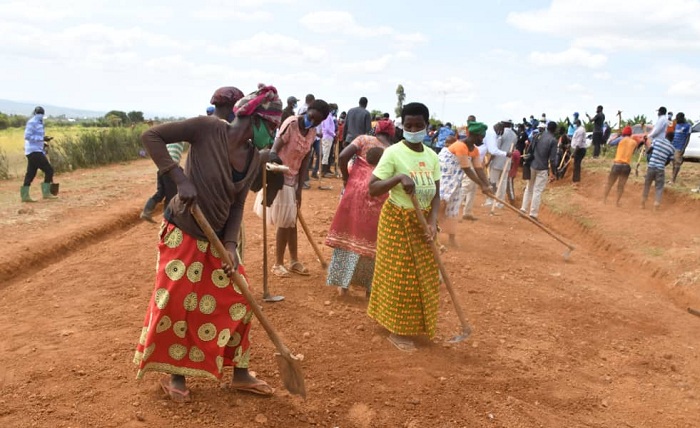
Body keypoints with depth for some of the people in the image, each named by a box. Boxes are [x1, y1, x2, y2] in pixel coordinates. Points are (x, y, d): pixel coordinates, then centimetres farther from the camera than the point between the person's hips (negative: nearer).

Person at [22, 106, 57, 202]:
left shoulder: (38, 123, 19)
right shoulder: (32, 122, -9)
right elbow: (27, 136, -17)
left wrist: (42, 144, 9)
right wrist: (43, 138, -22)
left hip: (36, 151, 9)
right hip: (34, 152, -9)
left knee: (31, 174, 9)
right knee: (49, 170, -10)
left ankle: (24, 195, 11)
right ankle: (46, 192, -8)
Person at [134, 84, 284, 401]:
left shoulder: (253, 159, -1)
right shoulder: (208, 128, -19)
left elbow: (237, 205, 2)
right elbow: (151, 136, -17)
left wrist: (231, 245, -10)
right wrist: (180, 178, -26)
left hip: (217, 238, 6)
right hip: (183, 235, -6)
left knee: (237, 301, 8)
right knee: (175, 304, 0)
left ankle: (240, 374, 25)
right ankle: (175, 375, 25)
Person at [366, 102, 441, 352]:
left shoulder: (432, 156, 2)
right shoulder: (394, 153, -16)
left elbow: (435, 194, 2)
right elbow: (372, 189, -20)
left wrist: (433, 222, -13)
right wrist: (399, 177, -34)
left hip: (422, 221, 6)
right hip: (397, 221, -6)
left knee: (423, 275, 14)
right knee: (399, 276, 2)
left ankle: (415, 325, 34)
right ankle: (397, 331, 17)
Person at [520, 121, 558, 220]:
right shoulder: (553, 140, -10)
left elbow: (531, 149, 12)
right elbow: (552, 158, -12)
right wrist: (553, 172, -5)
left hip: (532, 165, 6)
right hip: (542, 168, -5)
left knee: (529, 188, 18)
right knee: (537, 191, -3)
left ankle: (524, 209, 19)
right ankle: (533, 214, -2)